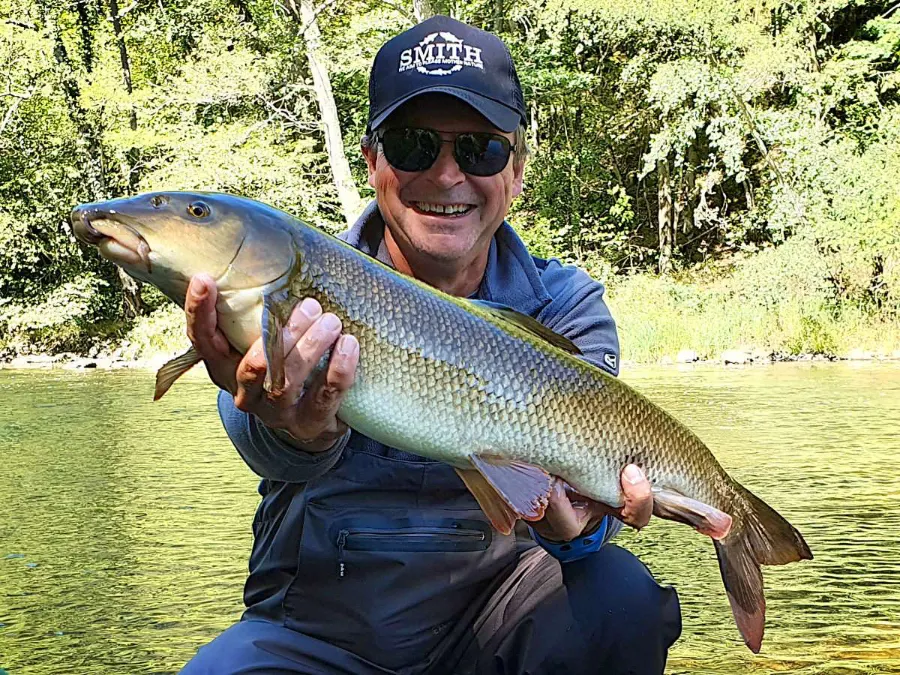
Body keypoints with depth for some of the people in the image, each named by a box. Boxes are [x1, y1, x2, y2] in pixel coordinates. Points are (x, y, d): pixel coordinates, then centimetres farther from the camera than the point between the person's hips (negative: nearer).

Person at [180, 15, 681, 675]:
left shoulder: (565, 305, -4)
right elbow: (263, 444, -30)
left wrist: (576, 527, -45)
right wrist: (298, 430, -55)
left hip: (486, 614, 1)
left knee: (619, 595, -26)